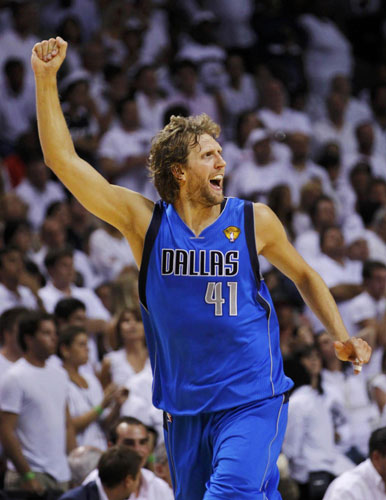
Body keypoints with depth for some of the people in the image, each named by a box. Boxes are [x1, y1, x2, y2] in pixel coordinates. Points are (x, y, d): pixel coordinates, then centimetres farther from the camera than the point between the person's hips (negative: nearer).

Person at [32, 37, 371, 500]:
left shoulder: (254, 221, 0)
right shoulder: (145, 222, -1)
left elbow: (303, 275, 18)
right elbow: (64, 160, -4)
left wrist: (341, 336, 6)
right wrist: (46, 81, -11)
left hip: (253, 402, -2)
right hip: (185, 410, 3)